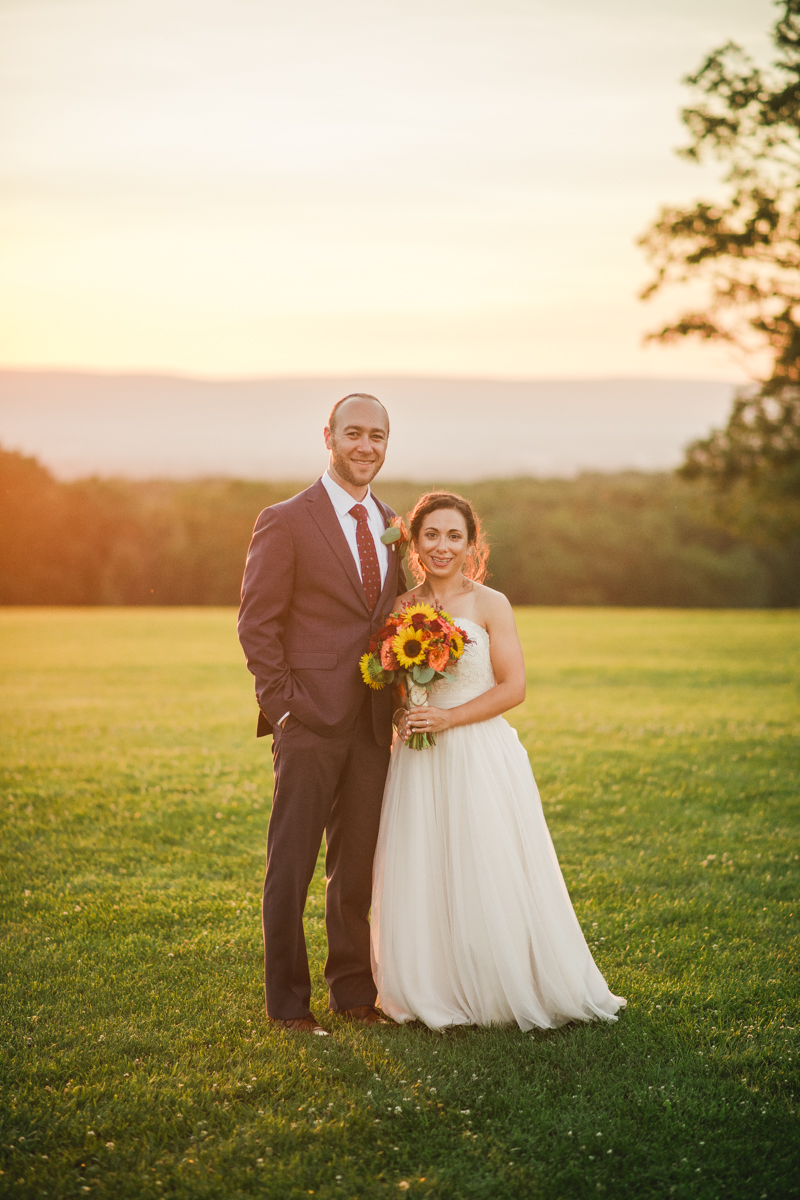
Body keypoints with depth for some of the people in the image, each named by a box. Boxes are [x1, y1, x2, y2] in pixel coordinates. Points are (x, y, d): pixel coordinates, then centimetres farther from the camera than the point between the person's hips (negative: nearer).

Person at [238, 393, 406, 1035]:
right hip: (311, 722, -5)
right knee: (292, 865, 2)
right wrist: (283, 706, -11)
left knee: (359, 863, 12)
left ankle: (354, 990, 23)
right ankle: (288, 1000, 11)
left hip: (373, 727, 5)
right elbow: (257, 624, -6)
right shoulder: (285, 522, -4)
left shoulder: (392, 527, 14)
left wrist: (400, 704, 7)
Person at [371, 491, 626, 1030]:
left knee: (487, 879, -2)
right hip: (419, 763, 4)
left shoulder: (490, 605, -3)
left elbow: (514, 687, -7)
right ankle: (434, 992, 18)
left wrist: (449, 717, -16)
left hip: (482, 758, -4)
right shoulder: (402, 609, 8)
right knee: (421, 880, 4)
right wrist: (400, 713, -5)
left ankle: (506, 991, 13)